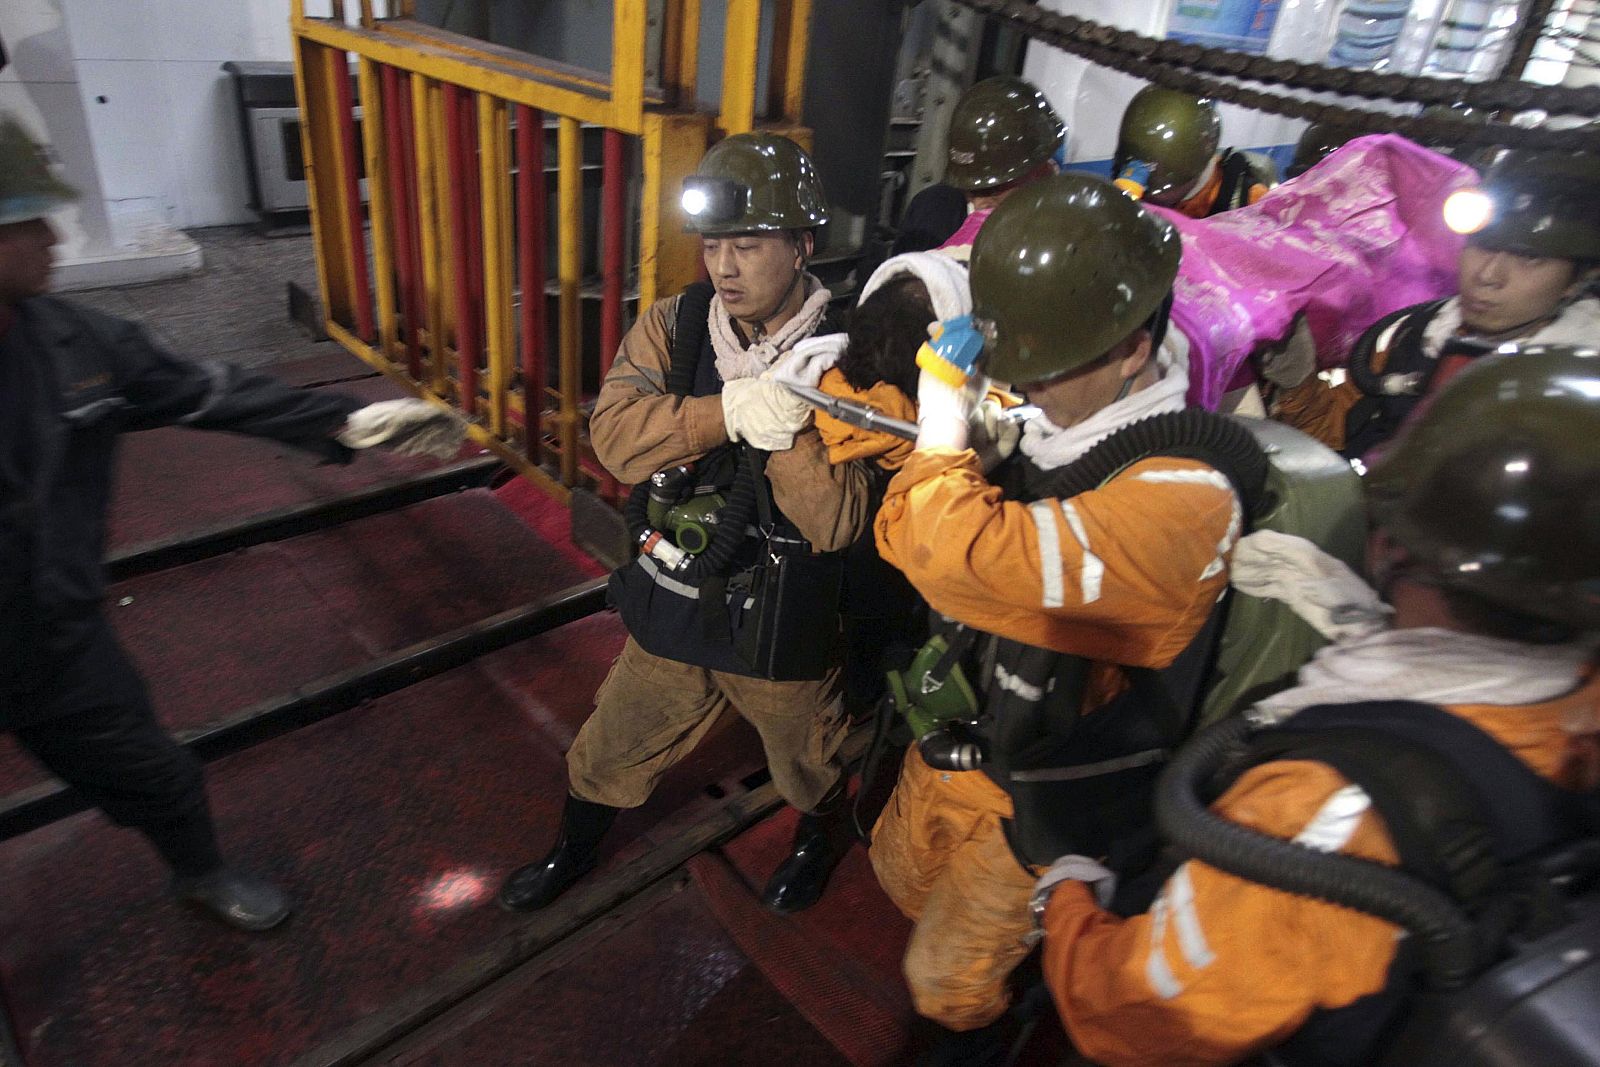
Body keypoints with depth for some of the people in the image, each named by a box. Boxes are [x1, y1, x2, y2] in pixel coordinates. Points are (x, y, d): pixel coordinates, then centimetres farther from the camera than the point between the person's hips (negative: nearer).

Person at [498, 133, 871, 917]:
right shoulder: (673, 325, -8)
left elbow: (836, 524, -23)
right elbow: (616, 435, -24)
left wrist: (786, 429, -36)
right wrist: (729, 413, -37)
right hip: (672, 607, 3)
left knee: (810, 764, 23)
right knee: (613, 750, 22)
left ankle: (820, 840, 58)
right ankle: (575, 846, 54)